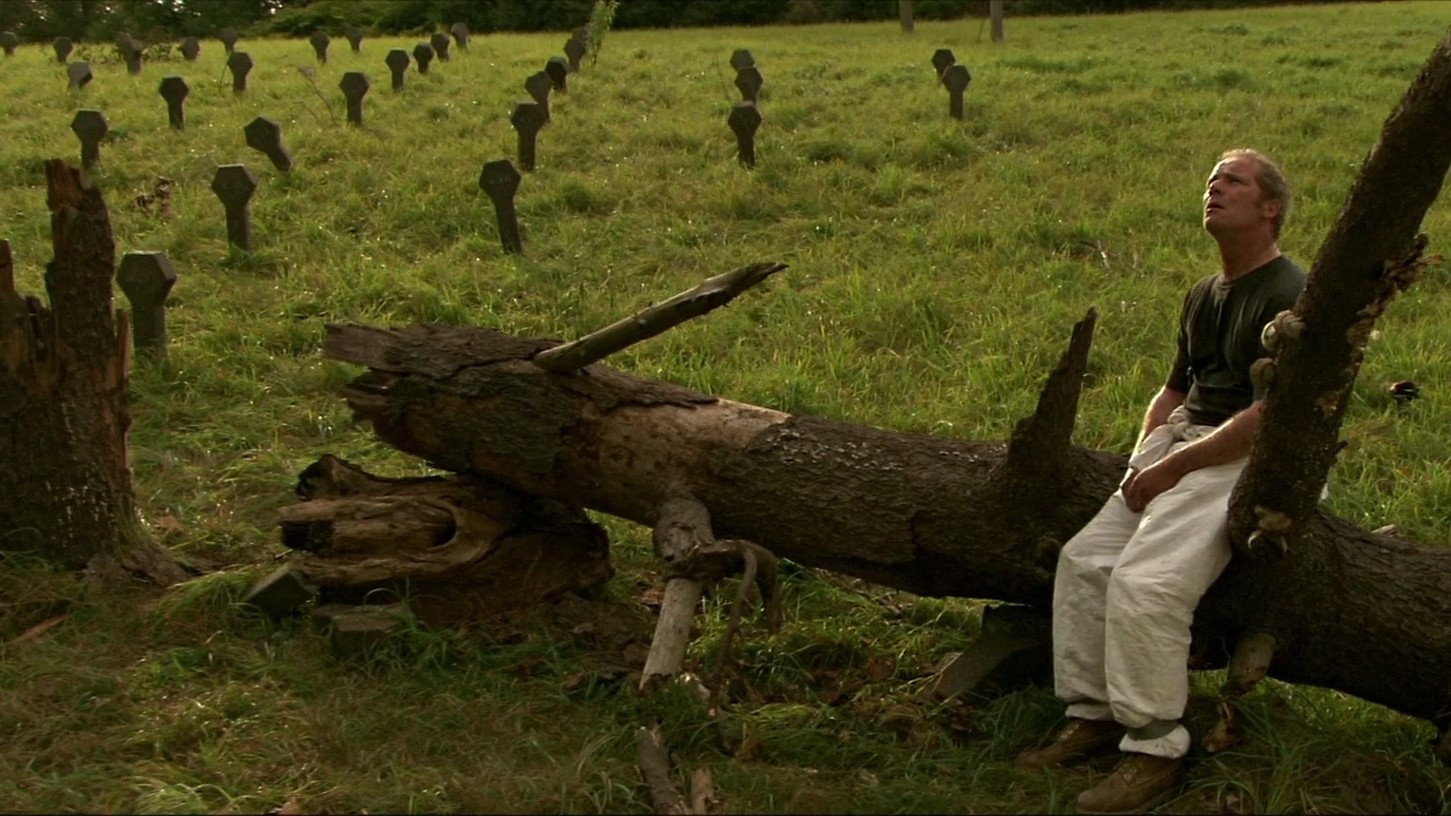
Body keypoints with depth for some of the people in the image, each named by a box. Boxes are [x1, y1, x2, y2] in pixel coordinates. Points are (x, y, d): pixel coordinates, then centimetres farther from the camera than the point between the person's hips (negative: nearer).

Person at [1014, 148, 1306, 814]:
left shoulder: (1288, 297, -12)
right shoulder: (1203, 295, 17)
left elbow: (1268, 416, -19)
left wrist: (1174, 466, -17)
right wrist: (1141, 457, 7)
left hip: (1246, 460, -9)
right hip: (1180, 447, 9)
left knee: (1144, 582, -25)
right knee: (1084, 559, -4)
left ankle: (1155, 750, -13)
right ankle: (1091, 716, 6)